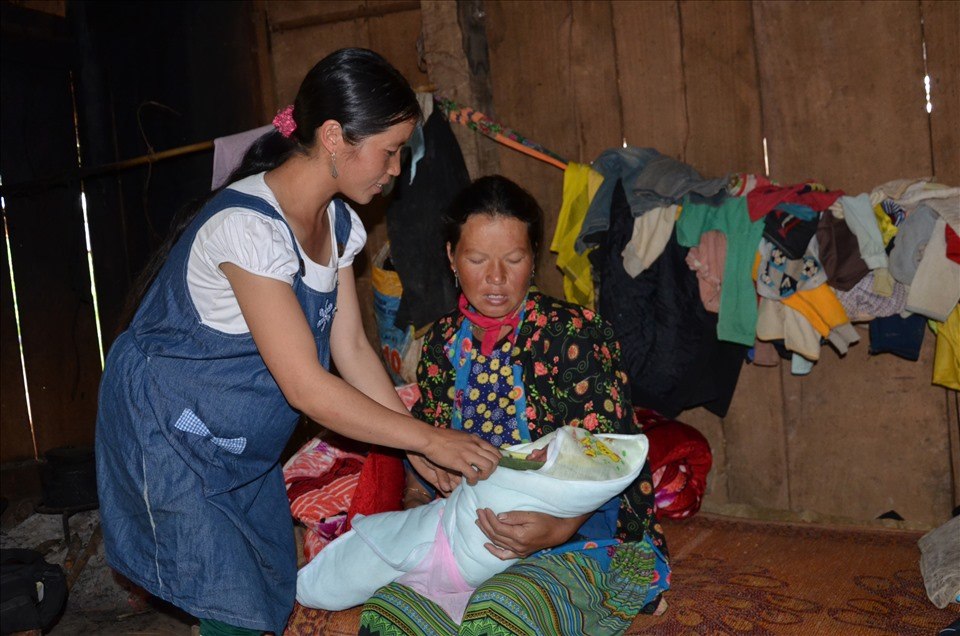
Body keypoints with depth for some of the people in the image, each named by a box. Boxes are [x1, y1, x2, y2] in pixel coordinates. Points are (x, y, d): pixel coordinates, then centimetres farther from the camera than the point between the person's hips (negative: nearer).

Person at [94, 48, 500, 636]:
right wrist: (429, 438, -23)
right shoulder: (248, 225, -30)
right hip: (171, 432, -8)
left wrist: (419, 452, -5)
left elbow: (351, 348, 0)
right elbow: (305, 386, -30)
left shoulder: (340, 223, -3)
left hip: (245, 444, 8)